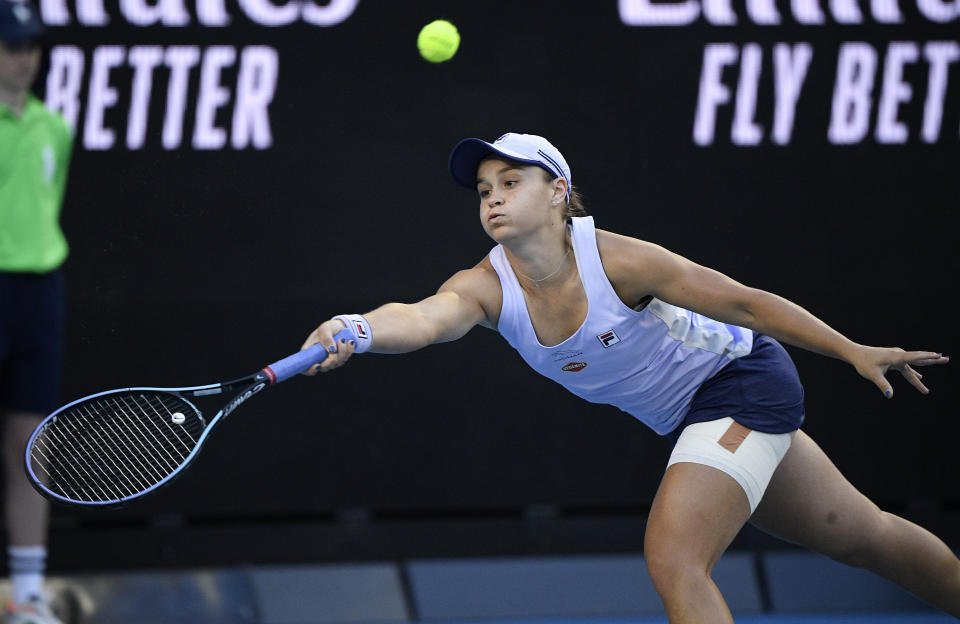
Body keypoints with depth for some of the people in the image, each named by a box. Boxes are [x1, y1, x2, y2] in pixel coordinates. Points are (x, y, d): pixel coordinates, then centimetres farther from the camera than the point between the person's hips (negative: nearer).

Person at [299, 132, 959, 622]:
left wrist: (854, 352, -16)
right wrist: (355, 330, -60)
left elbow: (743, 302, -19)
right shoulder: (486, 287, -16)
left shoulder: (616, 260, -27)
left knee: (674, 559, -22)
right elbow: (422, 318, -38)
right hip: (692, 419, 6)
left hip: (744, 377, -6)